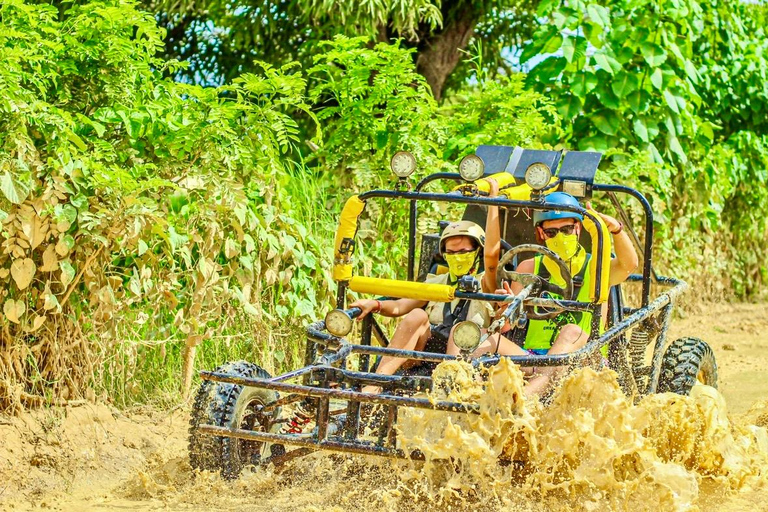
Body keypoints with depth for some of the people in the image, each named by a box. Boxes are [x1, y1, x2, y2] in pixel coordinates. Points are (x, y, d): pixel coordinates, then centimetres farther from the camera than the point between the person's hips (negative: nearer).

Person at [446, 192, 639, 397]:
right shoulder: (529, 268, 12)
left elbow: (629, 264, -17)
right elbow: (505, 326, 3)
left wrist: (616, 228, -35)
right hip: (532, 361, 3)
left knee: (573, 332, -34)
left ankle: (526, 395, -56)